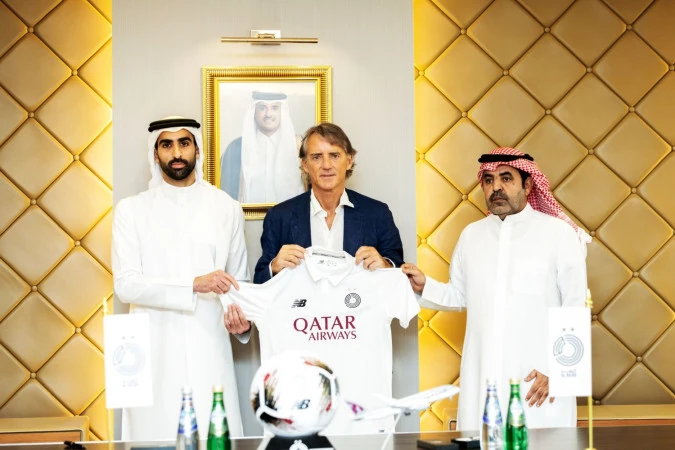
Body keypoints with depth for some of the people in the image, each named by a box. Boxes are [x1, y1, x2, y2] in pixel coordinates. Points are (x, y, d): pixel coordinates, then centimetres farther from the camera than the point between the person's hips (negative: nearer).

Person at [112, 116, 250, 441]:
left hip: (209, 348, 1)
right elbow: (126, 284, -7)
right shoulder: (131, 210, 3)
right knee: (156, 437, 0)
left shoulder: (226, 208, 8)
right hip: (154, 350, -1)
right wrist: (193, 285, -18)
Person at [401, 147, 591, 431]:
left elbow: (577, 310, -3)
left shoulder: (559, 233, -3)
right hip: (481, 377, 4)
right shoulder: (471, 235, 10)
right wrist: (425, 287, 0)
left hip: (539, 379, -3)